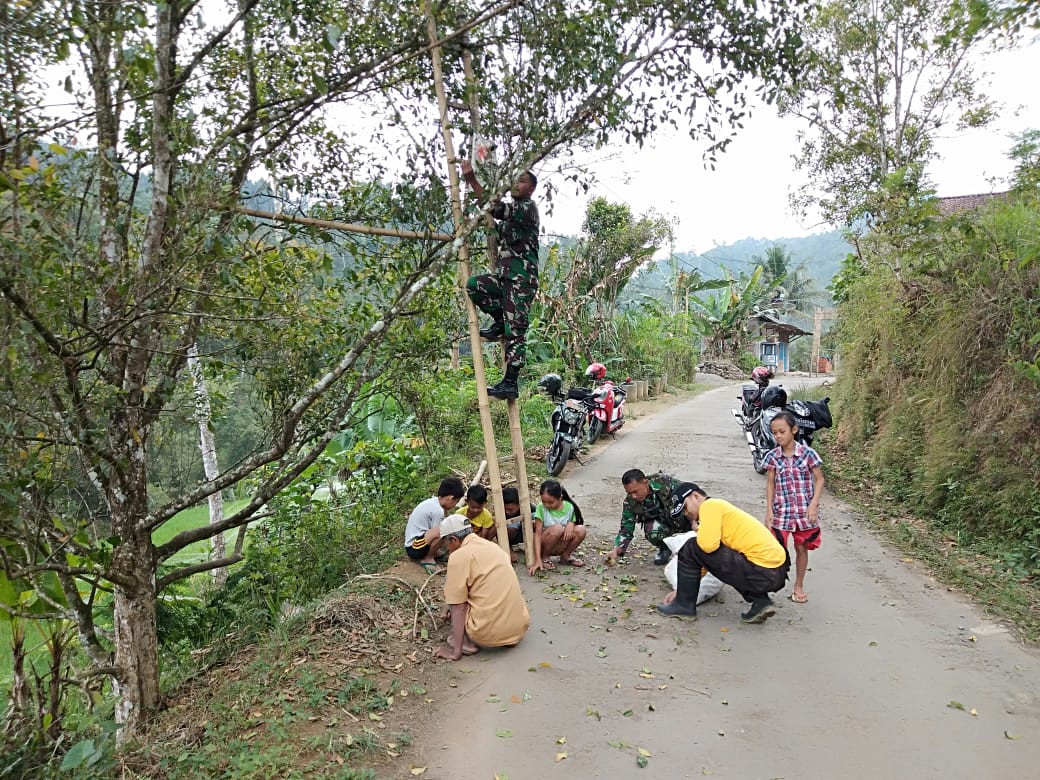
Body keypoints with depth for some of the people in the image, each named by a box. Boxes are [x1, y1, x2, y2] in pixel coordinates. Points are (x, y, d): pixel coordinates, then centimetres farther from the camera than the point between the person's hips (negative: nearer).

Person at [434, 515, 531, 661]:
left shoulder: (458, 556, -7)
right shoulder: (493, 546, 14)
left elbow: (458, 607, -8)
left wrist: (456, 651, -3)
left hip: (489, 634, -7)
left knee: (451, 584, 11)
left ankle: (466, 641, 8)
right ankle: (509, 639, 16)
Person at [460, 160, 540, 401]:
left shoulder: (528, 207, -4)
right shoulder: (512, 210, 26)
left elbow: (495, 208, -18)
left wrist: (471, 180, -20)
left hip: (522, 277, -9)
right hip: (505, 275, 9)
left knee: (515, 331, -12)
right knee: (474, 285, -11)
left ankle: (510, 383, -13)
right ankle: (500, 321, 3)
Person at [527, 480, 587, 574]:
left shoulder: (569, 507, -9)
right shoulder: (541, 508, -16)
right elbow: (538, 534, -18)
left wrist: (571, 524, -24)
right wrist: (537, 559, -27)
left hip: (561, 546, 3)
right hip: (544, 545, -3)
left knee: (581, 530, -24)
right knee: (557, 528, -33)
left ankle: (565, 556, 3)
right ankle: (544, 558, -8)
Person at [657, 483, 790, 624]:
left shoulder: (710, 505, -5)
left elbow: (708, 545, -21)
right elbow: (704, 561, 28)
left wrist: (698, 530, 2)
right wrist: (680, 589, 29)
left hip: (762, 573, -10)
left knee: (692, 548, -4)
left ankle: (685, 605, 10)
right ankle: (761, 601, 18)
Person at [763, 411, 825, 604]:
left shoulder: (808, 453, -8)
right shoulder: (772, 456, -2)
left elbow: (819, 480, -2)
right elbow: (770, 484, 4)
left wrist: (813, 504, -12)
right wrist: (769, 510, -2)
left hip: (805, 511, 0)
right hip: (781, 511, 1)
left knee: (802, 548, 12)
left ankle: (799, 586, 28)